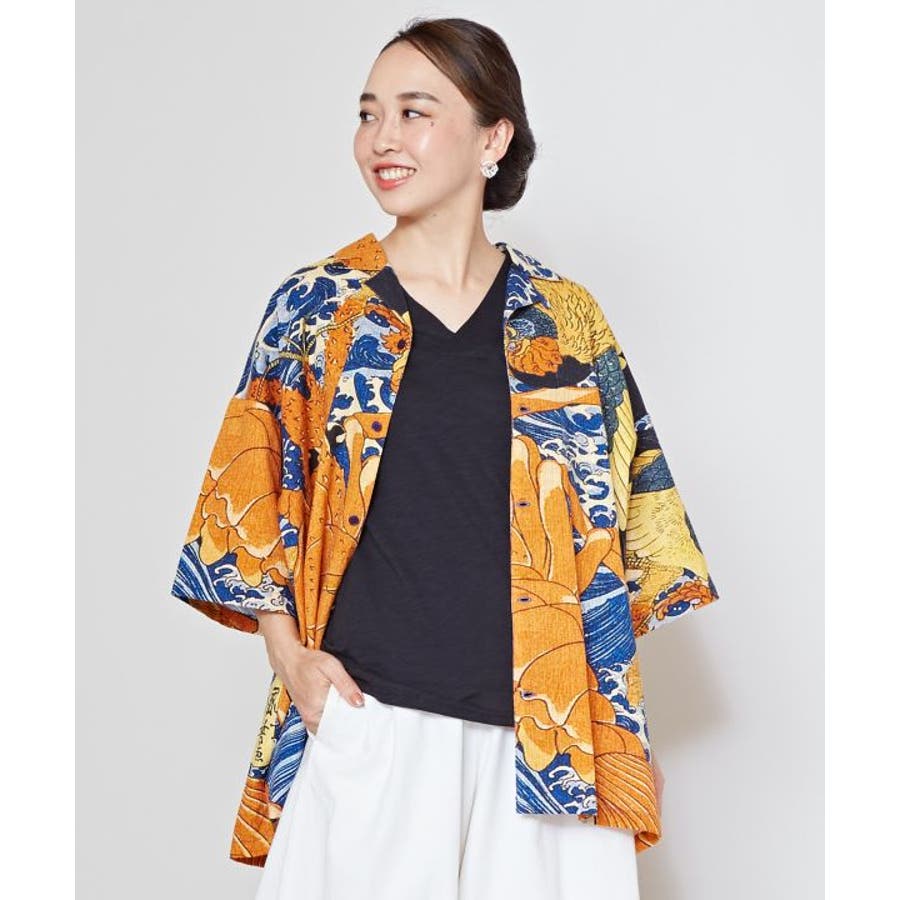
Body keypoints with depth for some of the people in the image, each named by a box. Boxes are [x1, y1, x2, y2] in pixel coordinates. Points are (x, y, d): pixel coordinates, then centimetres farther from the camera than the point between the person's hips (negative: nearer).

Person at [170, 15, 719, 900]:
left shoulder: (568, 321, 4)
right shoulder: (315, 306, 3)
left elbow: (626, 518, 8)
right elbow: (250, 500, 8)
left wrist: (625, 730, 4)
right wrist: (290, 655, -4)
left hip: (546, 733, 1)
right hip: (364, 724, 0)